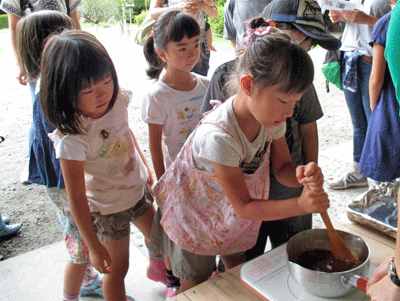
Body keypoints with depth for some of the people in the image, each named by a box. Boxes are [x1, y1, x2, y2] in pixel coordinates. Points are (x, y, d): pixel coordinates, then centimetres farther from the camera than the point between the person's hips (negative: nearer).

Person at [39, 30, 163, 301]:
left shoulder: (116, 100, -17)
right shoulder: (71, 139, -34)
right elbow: (76, 198, -25)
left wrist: (146, 167, 16)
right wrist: (94, 247, -17)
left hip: (138, 189, 7)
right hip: (108, 208, -6)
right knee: (118, 268, 12)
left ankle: (158, 269, 61)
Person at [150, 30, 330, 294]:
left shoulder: (271, 117, -20)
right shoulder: (218, 137, -41)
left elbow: (282, 167, -9)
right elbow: (244, 206, -30)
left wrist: (302, 175, -33)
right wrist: (299, 205, -39)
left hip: (234, 215, 6)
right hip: (193, 216, -6)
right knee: (196, 284, 17)